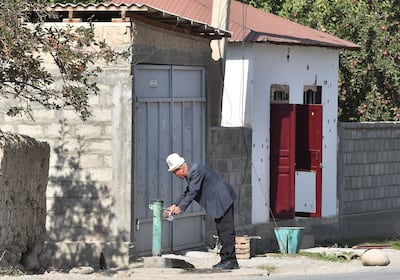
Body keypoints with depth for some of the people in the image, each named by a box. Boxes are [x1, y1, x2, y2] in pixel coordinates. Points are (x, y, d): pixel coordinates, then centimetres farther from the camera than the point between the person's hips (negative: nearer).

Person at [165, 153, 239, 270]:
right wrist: (175, 205, 9)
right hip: (219, 201, 11)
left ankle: (230, 261, -10)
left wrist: (181, 207, -20)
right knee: (221, 231, 12)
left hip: (223, 199, -11)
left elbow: (193, 192, -23)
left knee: (226, 230, -10)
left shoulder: (196, 171, -19)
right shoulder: (190, 173, 13)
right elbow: (188, 192, 20)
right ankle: (226, 260, 16)